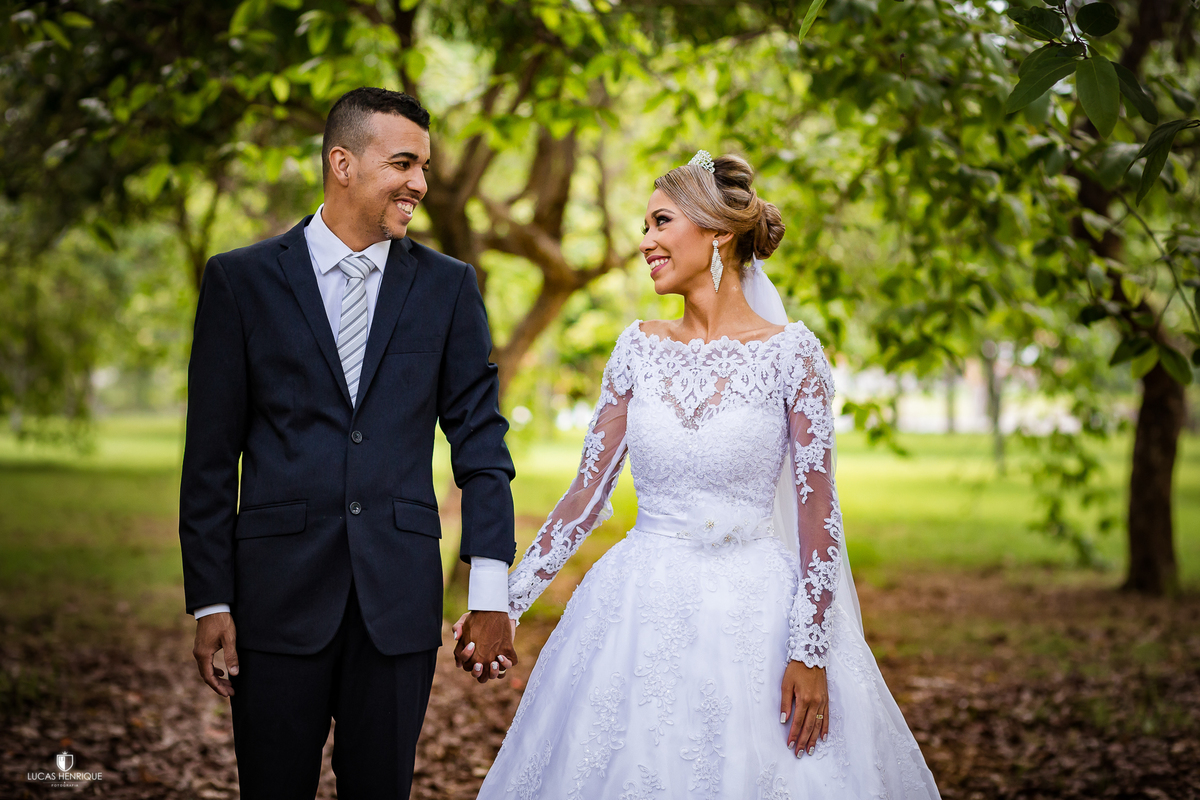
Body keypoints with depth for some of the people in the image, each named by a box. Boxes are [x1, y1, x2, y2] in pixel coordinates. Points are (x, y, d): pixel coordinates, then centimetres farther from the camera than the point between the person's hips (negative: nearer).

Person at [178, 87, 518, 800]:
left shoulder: (449, 286, 6)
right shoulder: (241, 280, 1)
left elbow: (479, 437, 4)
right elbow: (211, 455, 1)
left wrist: (491, 590, -4)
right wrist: (210, 601, -3)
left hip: (400, 597, 1)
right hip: (279, 588, -1)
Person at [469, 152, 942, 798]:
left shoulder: (791, 352, -6)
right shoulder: (639, 348, 4)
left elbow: (817, 509, -7)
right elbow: (588, 490, 6)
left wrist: (811, 652, -11)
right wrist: (507, 601, 3)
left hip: (753, 610, -3)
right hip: (641, 613, 3)